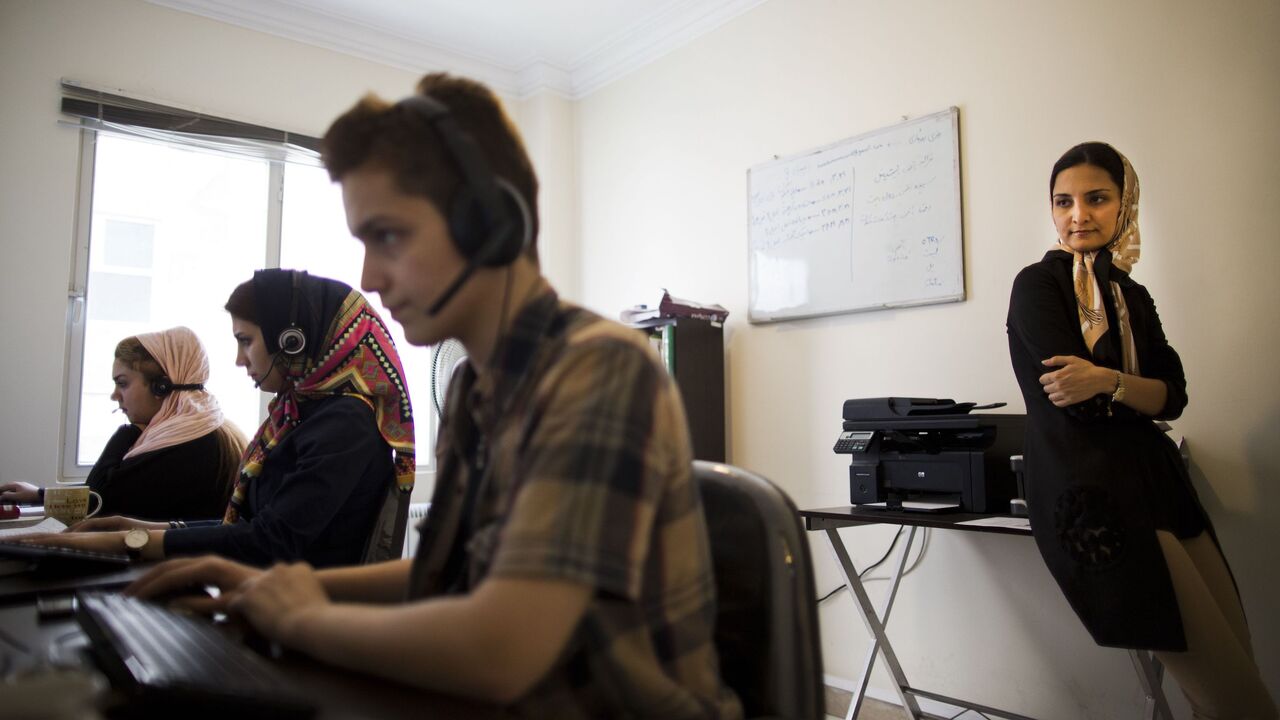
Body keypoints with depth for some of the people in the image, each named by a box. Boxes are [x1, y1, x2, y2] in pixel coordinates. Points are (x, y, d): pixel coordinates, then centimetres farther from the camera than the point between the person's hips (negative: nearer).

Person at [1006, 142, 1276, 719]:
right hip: (1092, 492, -7)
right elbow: (1075, 400, -12)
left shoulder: (1133, 296, 17)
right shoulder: (1037, 285, -3)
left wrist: (1108, 381, -14)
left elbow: (1174, 397, 4)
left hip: (1158, 482, 7)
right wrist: (1139, 392, 2)